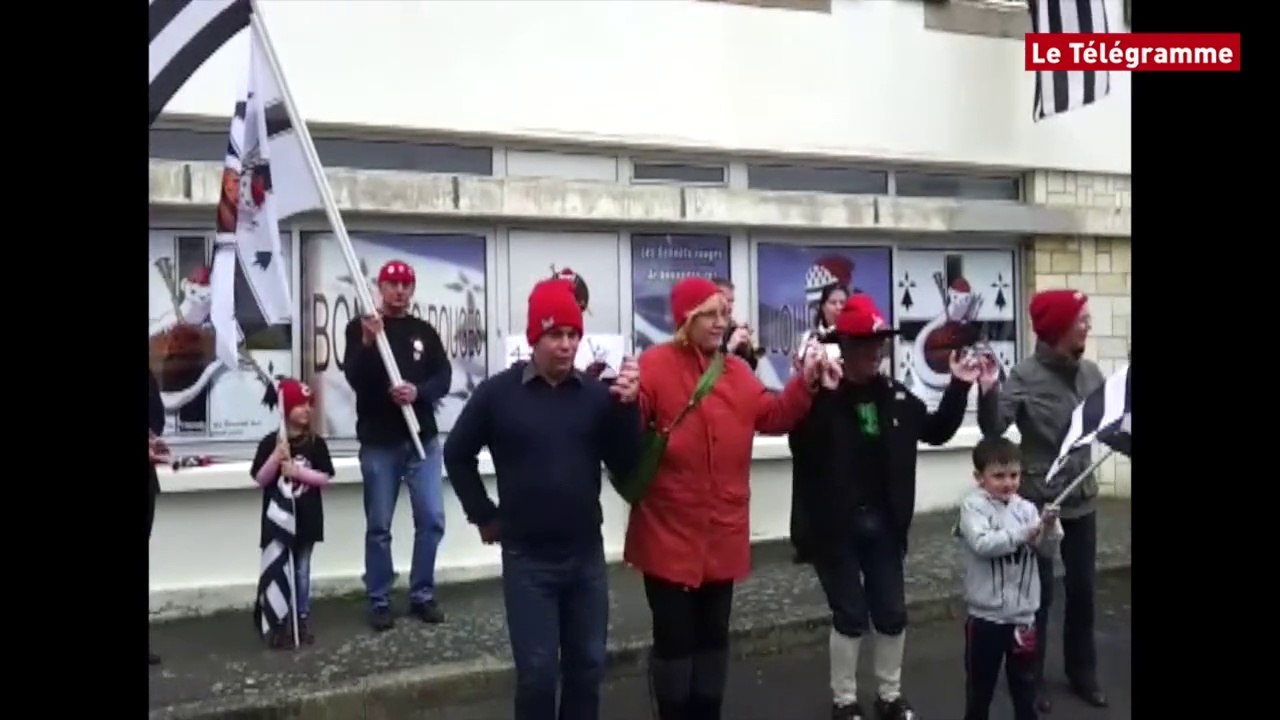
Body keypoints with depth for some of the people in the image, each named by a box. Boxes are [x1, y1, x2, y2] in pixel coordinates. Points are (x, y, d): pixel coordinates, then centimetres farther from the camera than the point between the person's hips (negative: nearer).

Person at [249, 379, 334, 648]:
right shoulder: (270, 442, -6)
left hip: (306, 519, 2)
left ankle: (302, 621, 20)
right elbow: (260, 479, -8)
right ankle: (278, 625, 9)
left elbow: (325, 477, -4)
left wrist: (297, 471, -17)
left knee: (301, 572, 12)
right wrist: (277, 456, -22)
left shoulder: (315, 443, -1)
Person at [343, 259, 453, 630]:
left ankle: (422, 595, 13)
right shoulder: (359, 328, 2)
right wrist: (368, 342, -26)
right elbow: (354, 378, -10)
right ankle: (379, 601, 13)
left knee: (432, 519, 0)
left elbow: (444, 378, 2)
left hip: (423, 439, 3)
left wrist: (418, 391, -18)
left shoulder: (425, 332, 10)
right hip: (379, 442, -2)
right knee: (379, 526, 3)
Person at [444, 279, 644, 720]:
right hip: (527, 559, -2)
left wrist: (627, 408, -17)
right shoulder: (498, 393, -6)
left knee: (588, 666, 13)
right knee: (538, 672, 2)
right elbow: (457, 454, 6)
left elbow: (626, 468, -4)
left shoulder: (598, 394, -3)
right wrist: (484, 516, 5)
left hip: (587, 555, 2)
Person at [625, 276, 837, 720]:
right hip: (670, 534, -6)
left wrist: (805, 384, -2)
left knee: (713, 636, 18)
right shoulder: (655, 366, -12)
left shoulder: (736, 371, 10)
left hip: (722, 535, 6)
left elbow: (772, 416, 10)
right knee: (675, 638, 3)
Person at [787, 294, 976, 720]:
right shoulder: (821, 395, -14)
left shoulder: (894, 395, 6)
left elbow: (936, 430, 19)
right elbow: (801, 441, -30)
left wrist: (959, 387, 8)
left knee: (892, 614, 12)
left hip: (883, 524, 6)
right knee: (850, 616, 3)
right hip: (835, 526, -5)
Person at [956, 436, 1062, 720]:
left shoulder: (1025, 507, 1)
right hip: (986, 614, -3)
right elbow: (982, 544, -24)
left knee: (1024, 679, 18)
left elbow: (1046, 548, -3)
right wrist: (1022, 534, -29)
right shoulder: (973, 506, -10)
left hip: (1023, 613, 3)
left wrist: (1050, 527, -22)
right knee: (980, 680, 13)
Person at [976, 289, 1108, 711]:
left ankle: (1083, 673, 31)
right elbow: (994, 429, -21)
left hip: (1081, 499, 5)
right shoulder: (1025, 376, -13)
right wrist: (988, 391, -37)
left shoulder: (1090, 373, 2)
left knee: (1082, 589, 14)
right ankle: (1032, 679, 19)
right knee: (1038, 592, 5)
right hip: (1039, 500, -5)